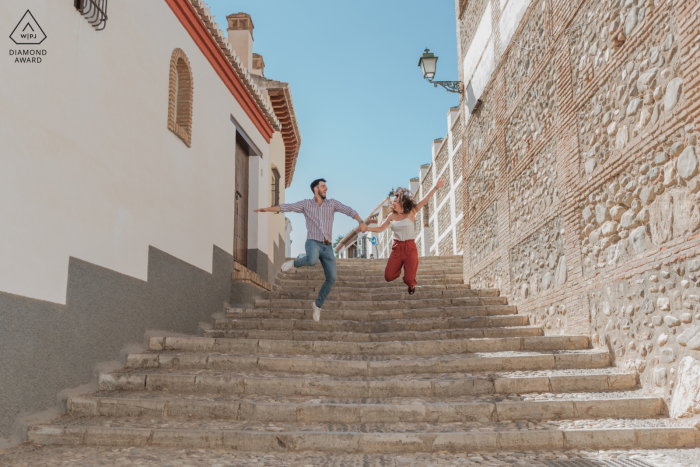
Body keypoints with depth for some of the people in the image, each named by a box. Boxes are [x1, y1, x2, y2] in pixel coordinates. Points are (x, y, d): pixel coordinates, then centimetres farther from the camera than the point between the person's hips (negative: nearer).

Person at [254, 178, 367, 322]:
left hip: (327, 247, 3)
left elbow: (350, 211, -1)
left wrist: (361, 222, -21)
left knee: (331, 278, -9)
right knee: (312, 261, -39)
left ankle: (317, 305, 13)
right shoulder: (306, 204, 5)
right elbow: (286, 207, -3)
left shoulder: (332, 203, 8)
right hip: (313, 243, -3)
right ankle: (294, 263, -4)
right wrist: (267, 209, -16)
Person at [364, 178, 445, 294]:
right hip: (397, 249, 3)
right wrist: (367, 228, 3)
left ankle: (411, 285, 31)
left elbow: (424, 200, -11)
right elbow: (380, 228, 15)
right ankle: (399, 267, 32)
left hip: (410, 248, -3)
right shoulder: (392, 216, 6)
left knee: (409, 279, -8)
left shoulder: (410, 213, -3)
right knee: (388, 276, -3)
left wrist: (436, 187, -20)